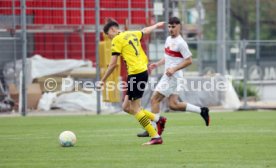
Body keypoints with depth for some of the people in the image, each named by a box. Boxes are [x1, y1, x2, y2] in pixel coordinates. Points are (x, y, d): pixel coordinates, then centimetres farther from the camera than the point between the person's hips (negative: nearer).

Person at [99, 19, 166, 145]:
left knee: (135, 108, -5)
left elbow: (113, 64, -9)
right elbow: (146, 30, 37)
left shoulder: (117, 40, -7)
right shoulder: (132, 34, 15)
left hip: (135, 74, -9)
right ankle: (158, 119, 11)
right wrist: (157, 25, 58)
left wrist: (103, 80, 0)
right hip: (143, 71, 9)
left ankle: (156, 137, -8)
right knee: (126, 107, 12)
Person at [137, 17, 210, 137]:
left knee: (154, 100, -8)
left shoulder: (180, 43, -14)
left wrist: (174, 69, -22)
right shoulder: (168, 39, 14)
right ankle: (201, 111, 16)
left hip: (173, 76, -9)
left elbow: (189, 60, -16)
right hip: (168, 76, 9)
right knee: (173, 105, 8)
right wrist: (157, 64, 14)